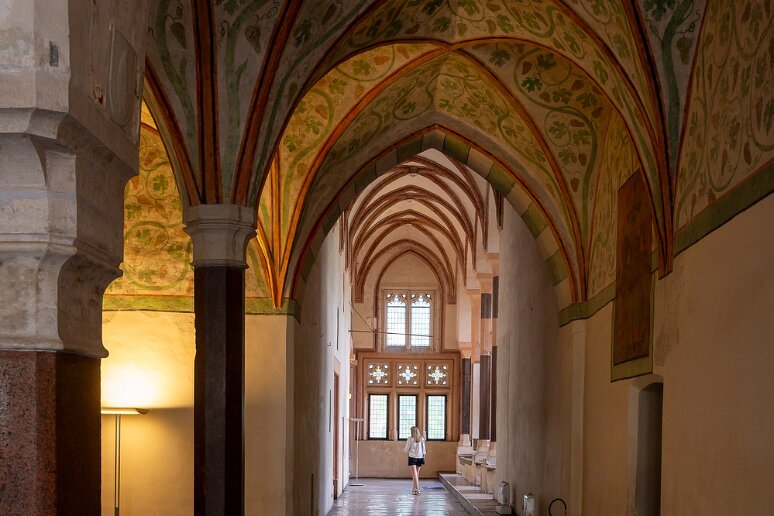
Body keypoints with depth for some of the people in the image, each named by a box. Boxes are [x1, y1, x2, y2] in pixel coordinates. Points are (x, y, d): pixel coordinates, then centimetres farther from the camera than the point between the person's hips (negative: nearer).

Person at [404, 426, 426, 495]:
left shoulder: (410, 438, -6)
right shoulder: (422, 439, 3)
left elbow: (407, 449, -1)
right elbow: (423, 449, 6)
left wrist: (405, 449, 21)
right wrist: (423, 457, 13)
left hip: (412, 457, -4)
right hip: (420, 458, 4)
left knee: (414, 474, -7)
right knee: (417, 474, 16)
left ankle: (417, 489, -18)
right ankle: (415, 488, 25)